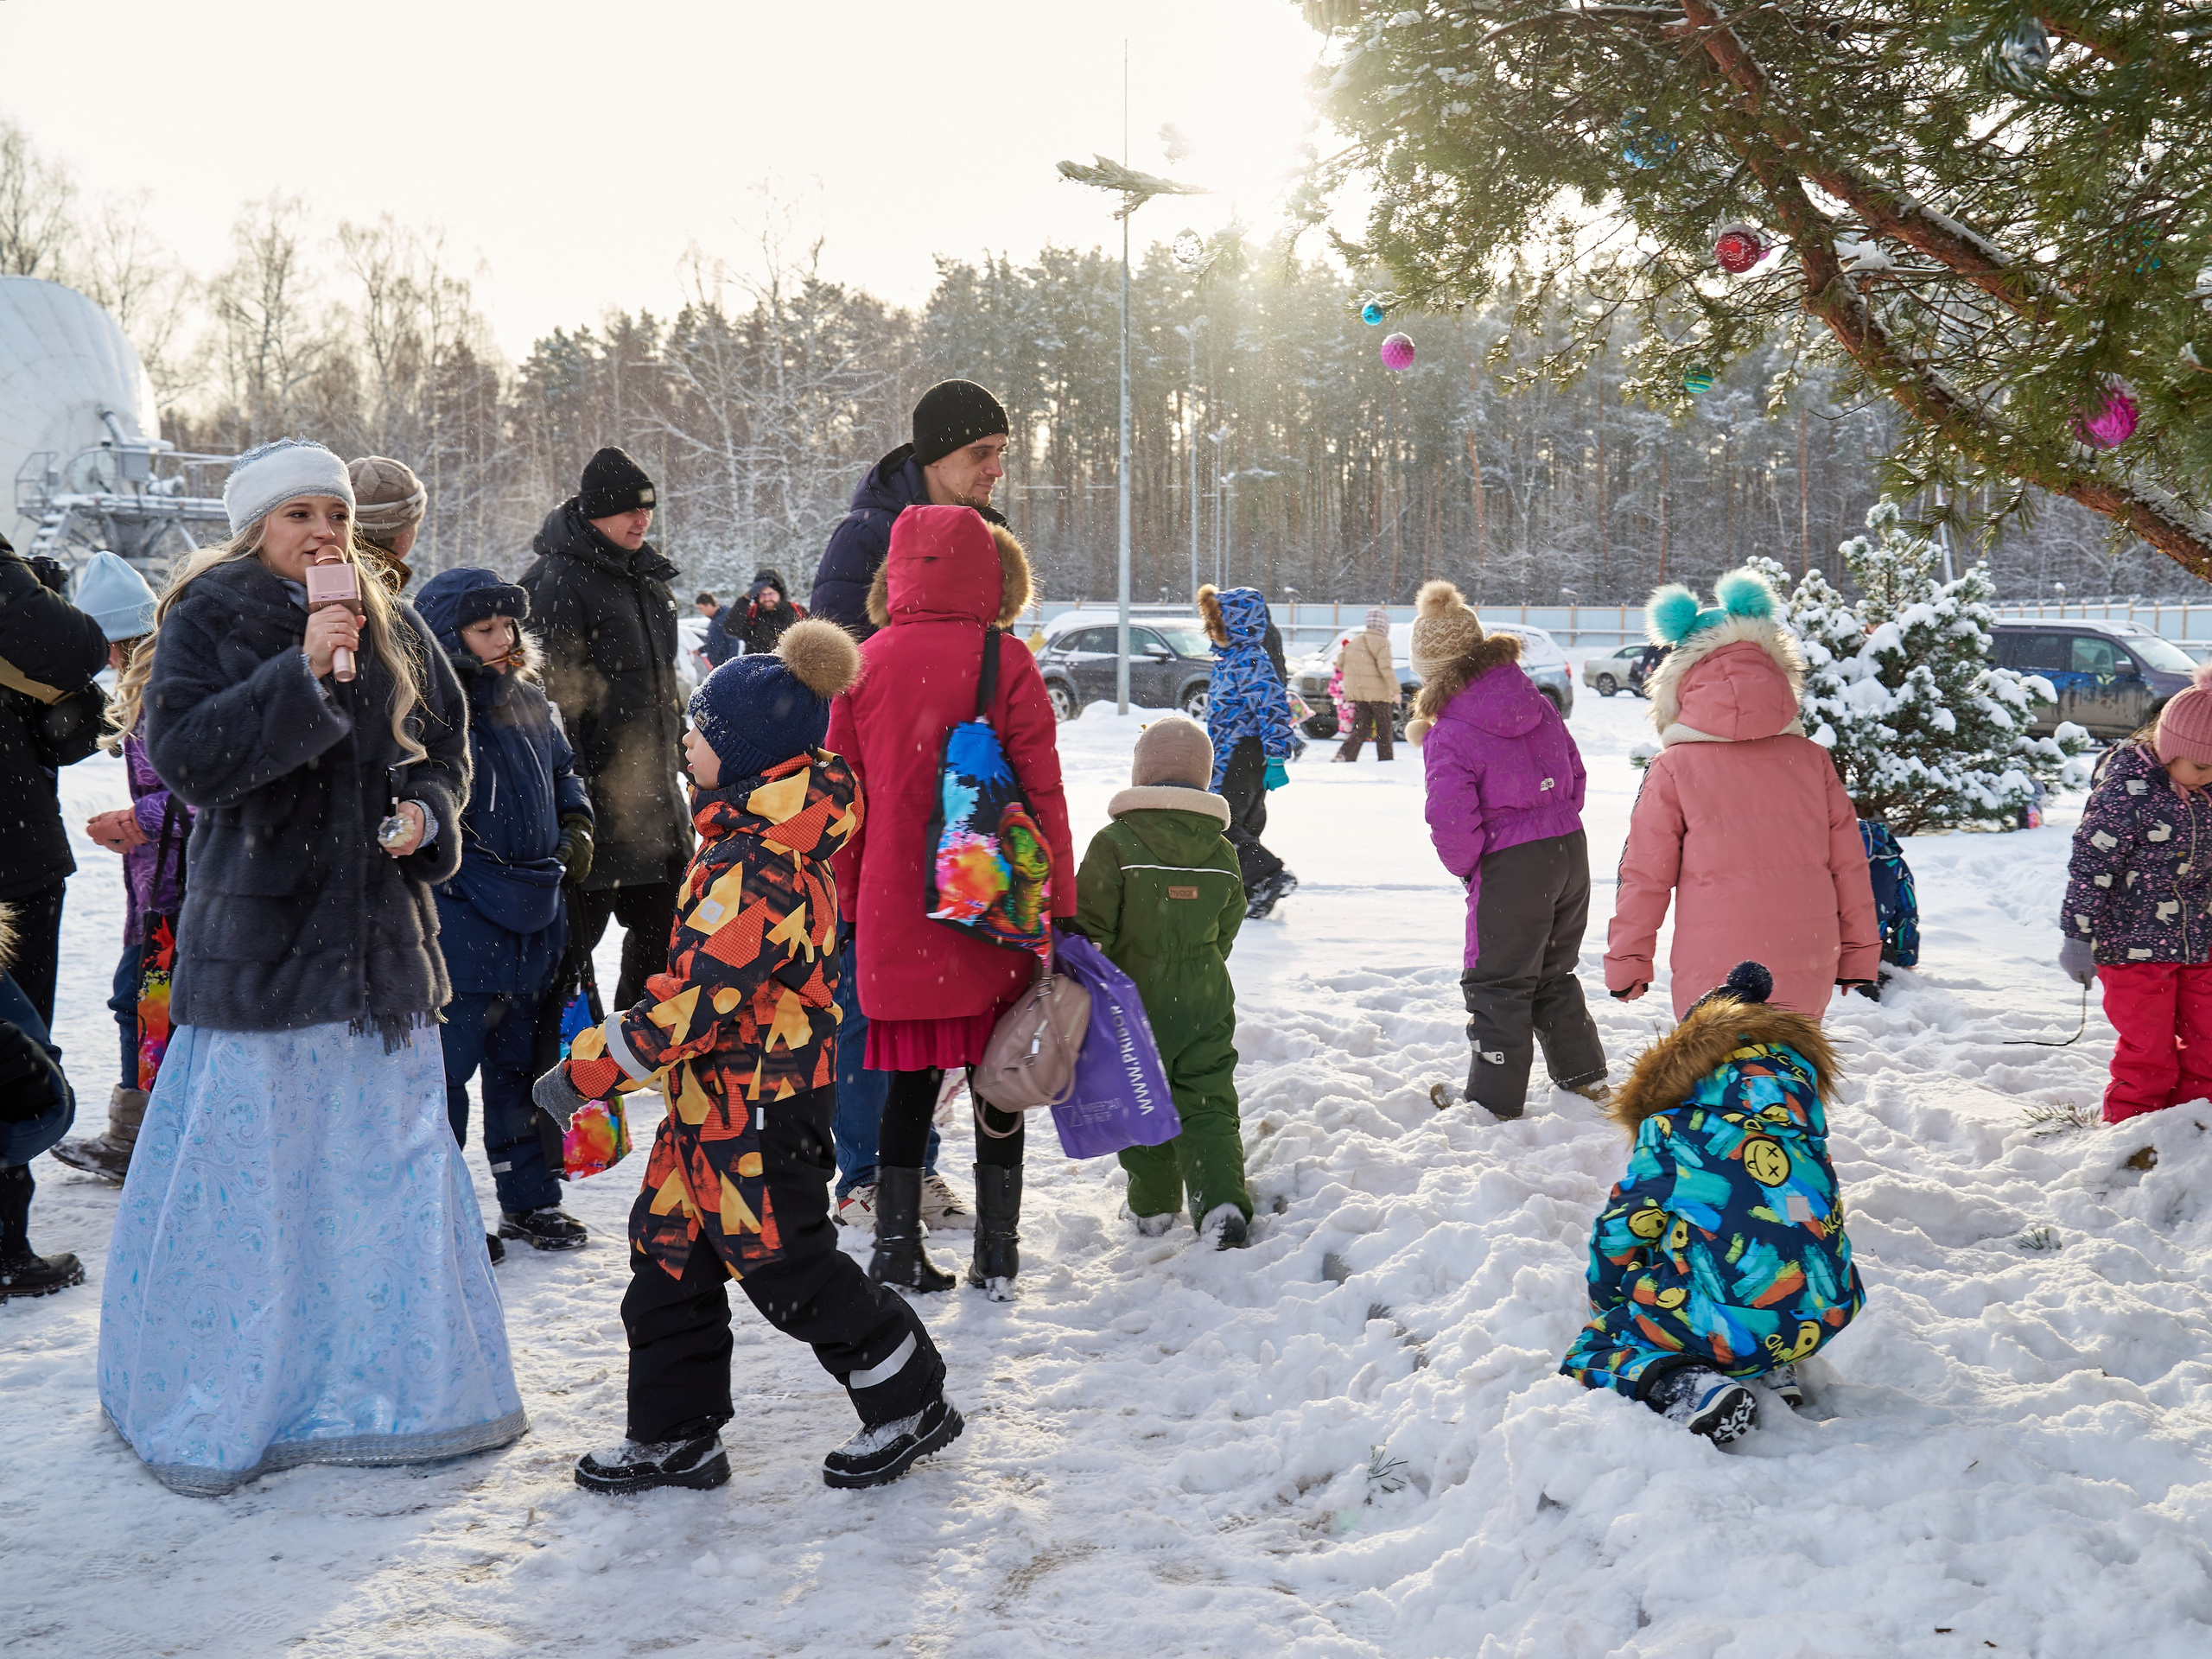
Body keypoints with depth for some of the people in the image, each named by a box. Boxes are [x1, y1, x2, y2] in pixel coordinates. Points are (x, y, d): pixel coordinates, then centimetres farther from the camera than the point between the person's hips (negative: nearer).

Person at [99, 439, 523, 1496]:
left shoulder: (390, 629, 10)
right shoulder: (206, 619, -3)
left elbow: (447, 745, 17)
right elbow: (183, 755, -15)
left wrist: (427, 815, -3)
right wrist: (301, 675, -23)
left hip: (377, 932, 5)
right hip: (258, 930, -4)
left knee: (391, 1159, 9)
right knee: (248, 1178, -2)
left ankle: (394, 1386, 22)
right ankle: (214, 1409, 12)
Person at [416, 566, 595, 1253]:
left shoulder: (529, 703, 10)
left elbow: (562, 774, 24)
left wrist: (576, 828, 9)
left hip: (532, 922, 7)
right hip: (457, 919, -7)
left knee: (523, 1063, 17)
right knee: (446, 1064, 0)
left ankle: (530, 1197, 29)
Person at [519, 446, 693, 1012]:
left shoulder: (646, 576, 15)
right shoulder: (556, 583, -14)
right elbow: (553, 695, -19)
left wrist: (678, 745, 26)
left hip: (653, 791, 9)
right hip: (594, 792, -9)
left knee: (661, 922, 15)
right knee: (576, 929, -2)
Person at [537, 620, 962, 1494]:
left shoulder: (760, 864, -24)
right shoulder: (756, 832, 9)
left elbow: (695, 997, -28)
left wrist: (588, 1069, -21)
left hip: (757, 1101, -10)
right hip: (718, 1094, 10)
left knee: (784, 1263, 2)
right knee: (669, 1251, 13)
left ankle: (911, 1404, 19)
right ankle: (676, 1436, 23)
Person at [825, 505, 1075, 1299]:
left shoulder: (867, 661, 1)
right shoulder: (1005, 661, -7)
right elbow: (1041, 792, -6)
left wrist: (850, 897, 16)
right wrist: (1059, 904, 0)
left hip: (895, 907, 2)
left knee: (912, 1077, 12)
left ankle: (897, 1248, 15)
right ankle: (996, 1255, 14)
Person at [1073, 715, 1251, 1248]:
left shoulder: (1114, 843, -12)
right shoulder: (1223, 852, 2)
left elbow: (1091, 929, -13)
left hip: (1135, 1003, -2)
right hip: (1206, 1004, 3)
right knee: (1208, 1103, 5)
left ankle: (1154, 1208, 19)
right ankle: (1222, 1202, -11)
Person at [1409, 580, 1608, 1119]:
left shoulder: (1447, 735, -16)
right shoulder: (1537, 704, 5)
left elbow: (1451, 818, -22)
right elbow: (1574, 770, 12)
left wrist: (1466, 866, -4)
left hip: (1510, 869, -7)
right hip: (1571, 848, 7)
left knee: (1497, 984, 7)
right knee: (1554, 972, 23)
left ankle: (1494, 1099, 13)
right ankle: (1584, 1075, 32)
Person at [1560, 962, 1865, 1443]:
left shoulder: (1670, 1125, 4)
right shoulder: (1794, 1076, 15)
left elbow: (1621, 1231, 7)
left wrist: (1609, 1307, 27)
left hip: (1723, 1321, -5)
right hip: (1821, 1320, 6)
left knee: (1587, 1354, 16)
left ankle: (1684, 1386, -14)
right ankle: (1773, 1370, 14)